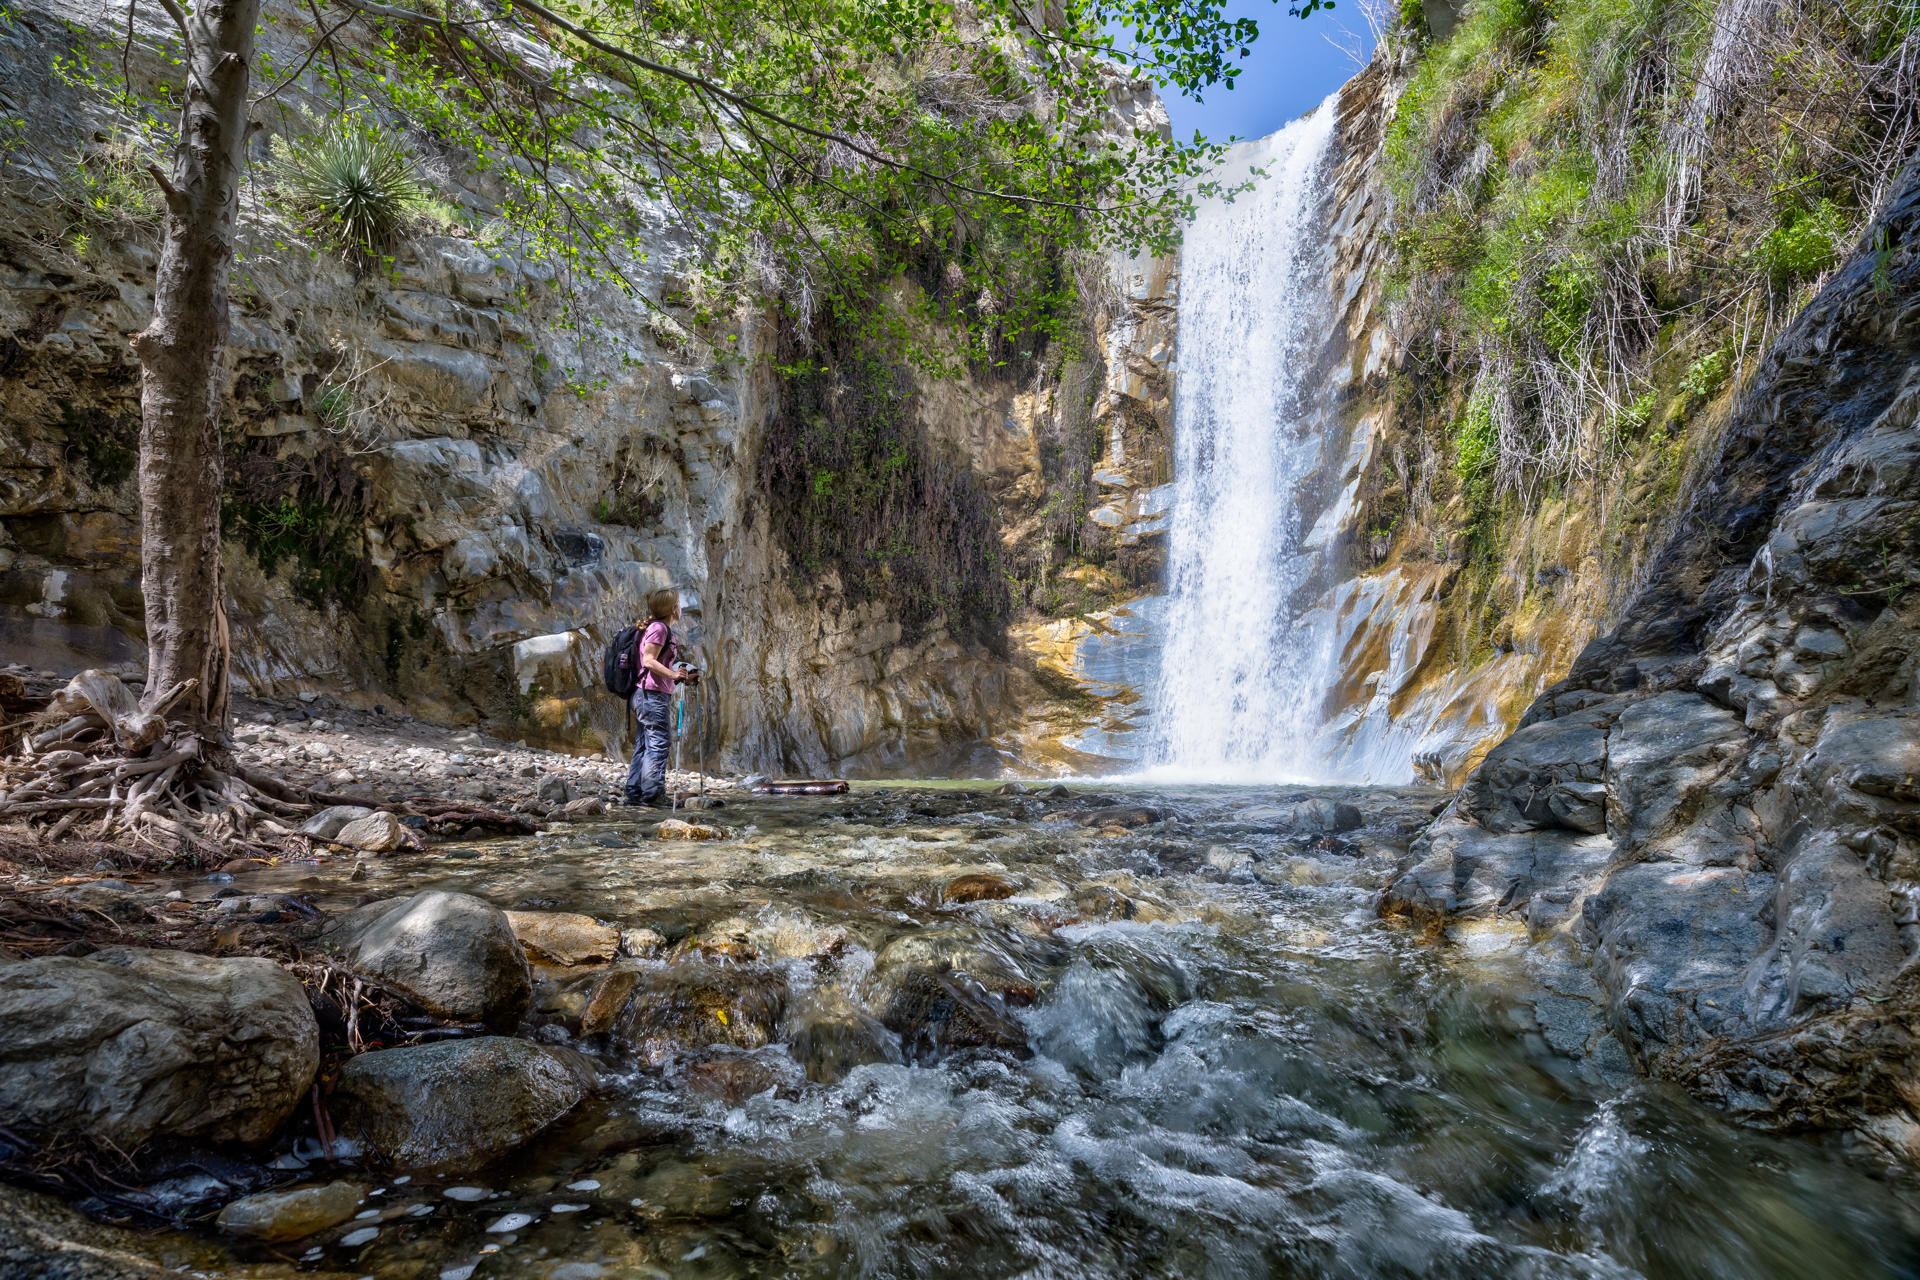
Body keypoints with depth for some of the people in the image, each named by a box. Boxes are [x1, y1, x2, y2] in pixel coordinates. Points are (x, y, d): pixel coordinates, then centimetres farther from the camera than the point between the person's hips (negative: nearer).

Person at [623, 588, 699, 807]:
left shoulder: (662, 628, 21)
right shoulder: (659, 627, -9)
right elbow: (648, 660, -19)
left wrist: (683, 677, 18)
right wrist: (673, 675, -27)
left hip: (648, 696, 10)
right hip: (653, 693, -10)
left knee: (644, 745, 10)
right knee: (659, 743, -10)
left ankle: (634, 794, 13)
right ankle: (652, 795, -10)